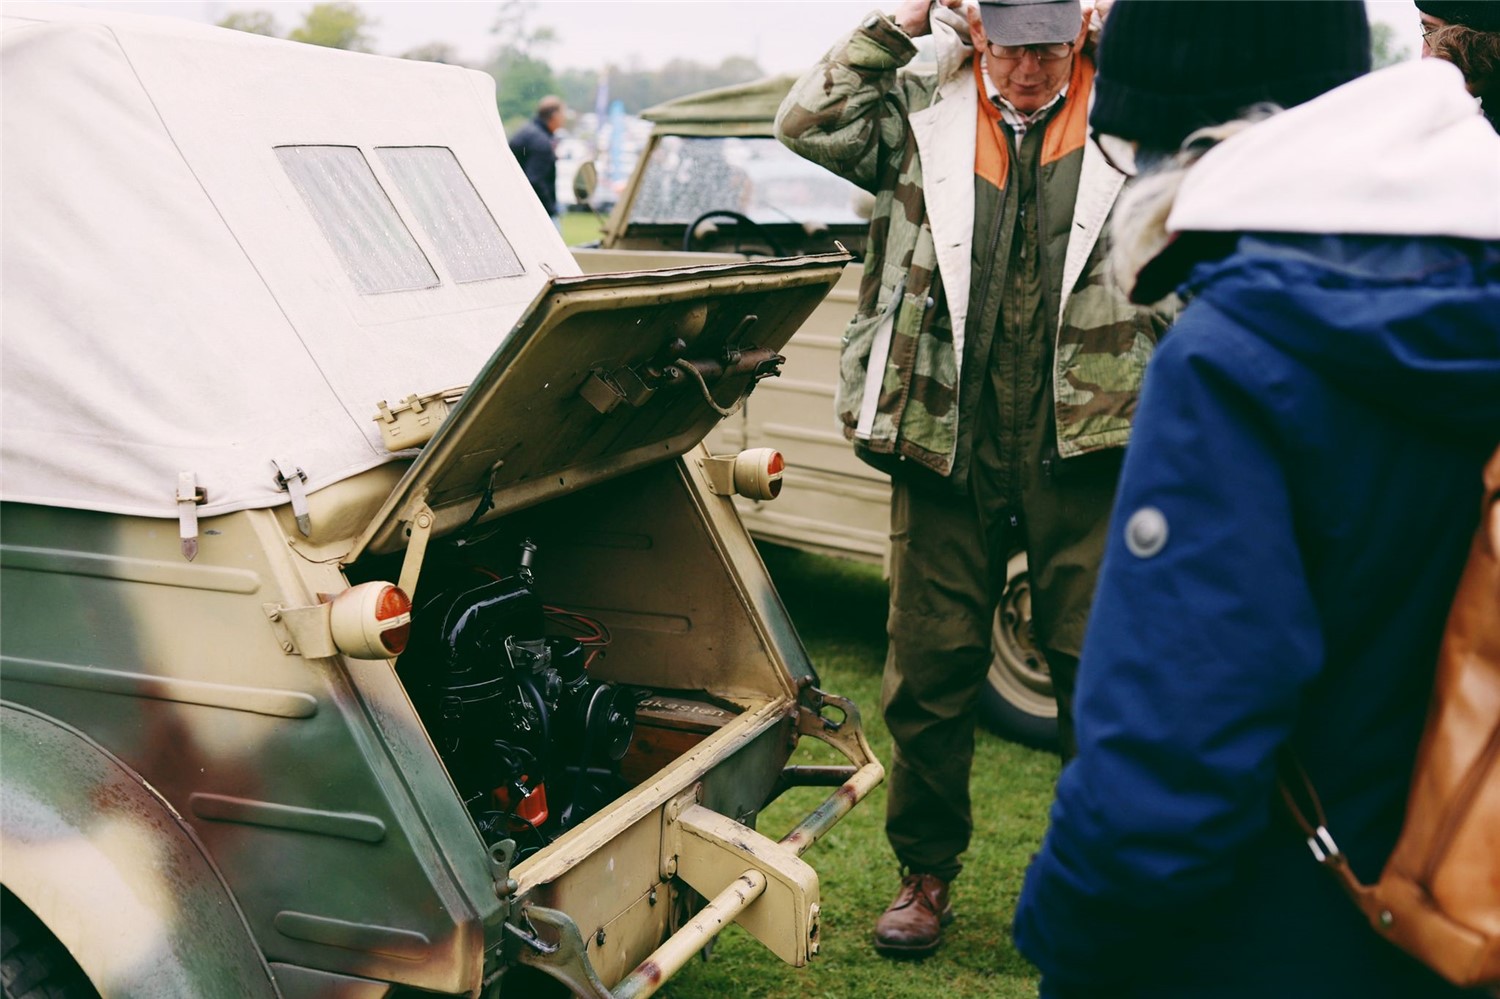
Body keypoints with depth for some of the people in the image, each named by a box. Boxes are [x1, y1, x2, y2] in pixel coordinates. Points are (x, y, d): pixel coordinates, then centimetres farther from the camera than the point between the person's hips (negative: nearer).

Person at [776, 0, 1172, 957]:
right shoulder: (924, 114, 8)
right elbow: (809, 122, 0)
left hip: (1085, 445, -1)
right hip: (945, 443, 1)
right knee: (932, 666, 8)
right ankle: (926, 872, 26)